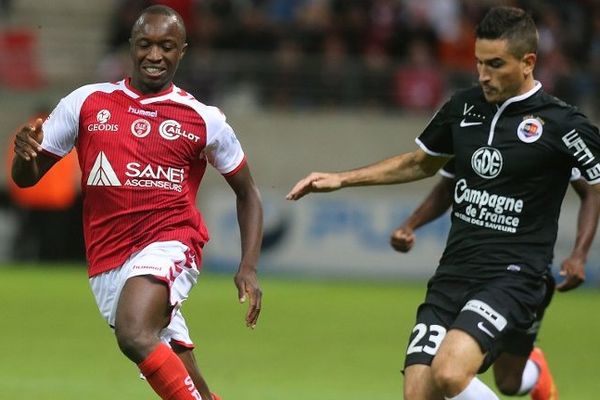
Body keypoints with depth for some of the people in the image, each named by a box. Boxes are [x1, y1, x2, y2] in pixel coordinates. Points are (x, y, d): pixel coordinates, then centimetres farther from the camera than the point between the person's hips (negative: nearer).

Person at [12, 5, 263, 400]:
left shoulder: (205, 120, 1)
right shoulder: (87, 102, 6)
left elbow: (247, 193, 12)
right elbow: (27, 177, 10)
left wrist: (249, 269, 0)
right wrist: (25, 151, -14)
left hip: (169, 243, -3)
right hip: (108, 262, 3)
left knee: (135, 334, -33)